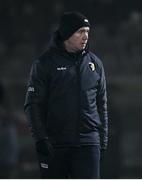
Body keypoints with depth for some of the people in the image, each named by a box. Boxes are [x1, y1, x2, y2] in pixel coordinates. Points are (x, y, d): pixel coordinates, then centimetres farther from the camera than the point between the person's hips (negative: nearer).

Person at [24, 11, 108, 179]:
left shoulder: (95, 63, 11)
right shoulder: (45, 63, -1)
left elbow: (101, 104, 17)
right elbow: (33, 104, -2)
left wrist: (103, 139, 12)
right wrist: (40, 138, -11)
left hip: (88, 143, 2)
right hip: (54, 144, -2)